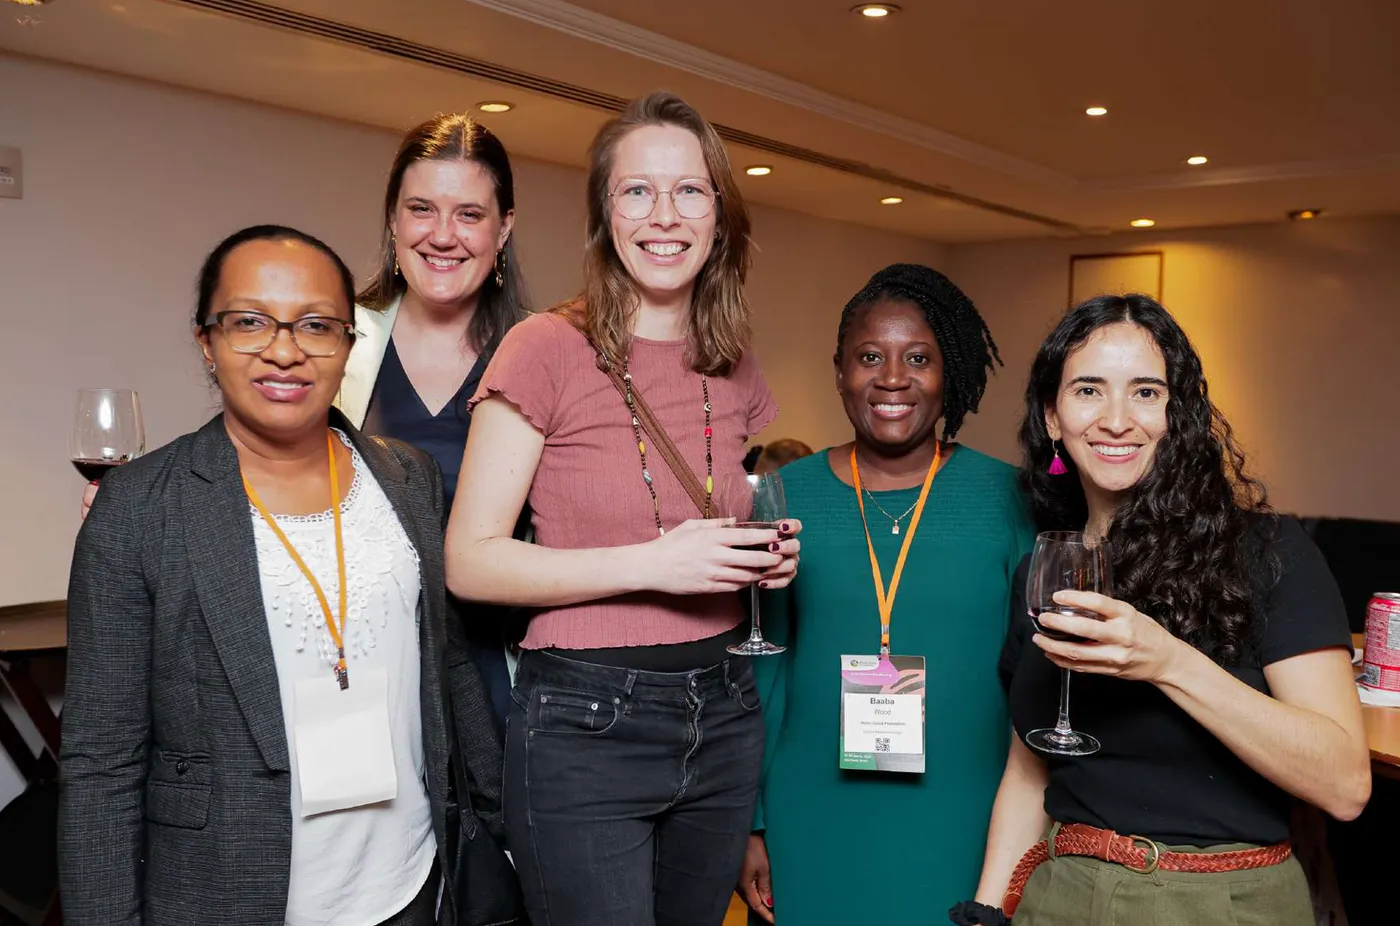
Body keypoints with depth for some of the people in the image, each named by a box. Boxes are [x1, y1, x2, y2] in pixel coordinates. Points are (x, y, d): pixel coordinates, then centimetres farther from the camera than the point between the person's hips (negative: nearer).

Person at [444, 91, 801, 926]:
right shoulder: (548, 348, -11)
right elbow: (470, 562, -13)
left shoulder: (735, 368, 5)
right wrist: (653, 563, -22)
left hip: (721, 712, 6)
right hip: (586, 723, -5)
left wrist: (772, 557, -3)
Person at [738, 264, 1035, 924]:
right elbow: (763, 670, 3)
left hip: (960, 824, 0)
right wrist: (751, 826, 3)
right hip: (815, 825, 1)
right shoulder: (786, 496, -2)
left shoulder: (1008, 499, -5)